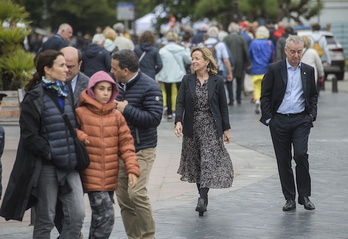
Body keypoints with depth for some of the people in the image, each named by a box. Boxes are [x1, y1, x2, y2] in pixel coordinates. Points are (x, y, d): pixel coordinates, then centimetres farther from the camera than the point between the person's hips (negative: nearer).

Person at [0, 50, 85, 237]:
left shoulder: (65, 94, 14)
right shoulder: (33, 98, -7)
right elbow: (29, 137, -11)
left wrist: (75, 154, 11)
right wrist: (51, 153, -15)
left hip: (70, 165, 6)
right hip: (46, 167, -6)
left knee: (77, 214, -2)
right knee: (45, 221, 2)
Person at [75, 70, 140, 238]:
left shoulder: (116, 116, 6)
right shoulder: (81, 113, -6)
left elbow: (126, 144, 6)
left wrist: (132, 169, -3)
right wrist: (81, 137, -15)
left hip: (111, 177, 5)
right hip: (91, 176, -5)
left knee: (99, 218, 14)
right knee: (106, 216, -14)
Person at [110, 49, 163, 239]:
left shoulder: (149, 87, -11)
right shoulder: (118, 85, 12)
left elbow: (154, 118, -20)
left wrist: (126, 109, -18)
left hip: (142, 150, -7)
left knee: (136, 193, -18)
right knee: (123, 198, 6)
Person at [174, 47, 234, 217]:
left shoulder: (217, 81, -1)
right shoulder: (187, 80, 4)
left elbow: (223, 106, 3)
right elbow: (180, 102, -3)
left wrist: (226, 129, 3)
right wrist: (178, 121, -19)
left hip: (211, 127, -3)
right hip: (192, 128, 3)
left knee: (208, 161, -11)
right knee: (195, 163, 6)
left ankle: (203, 198, -14)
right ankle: (203, 196, 18)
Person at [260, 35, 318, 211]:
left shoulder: (308, 70, 7)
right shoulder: (274, 69, -1)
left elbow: (313, 94, 16)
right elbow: (265, 96, 1)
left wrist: (312, 115, 4)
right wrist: (267, 118, -5)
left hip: (301, 120, 0)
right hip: (279, 121, 0)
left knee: (301, 155, -14)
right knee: (283, 161, 4)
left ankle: (304, 196, -2)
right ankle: (290, 198, 13)